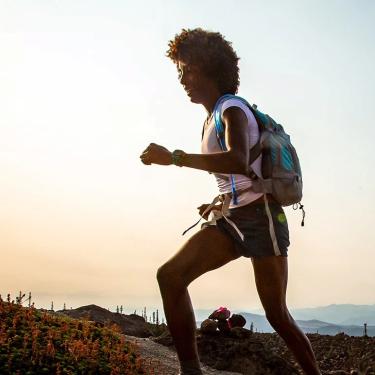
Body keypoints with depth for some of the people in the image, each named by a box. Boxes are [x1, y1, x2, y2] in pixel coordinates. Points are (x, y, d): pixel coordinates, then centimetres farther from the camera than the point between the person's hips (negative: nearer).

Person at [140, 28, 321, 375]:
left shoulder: (232, 109, -11)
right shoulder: (212, 119, 17)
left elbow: (239, 162, -32)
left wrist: (173, 157, -31)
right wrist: (222, 203, 15)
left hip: (260, 217, -8)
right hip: (231, 219, 8)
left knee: (277, 314, -1)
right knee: (170, 275, -12)